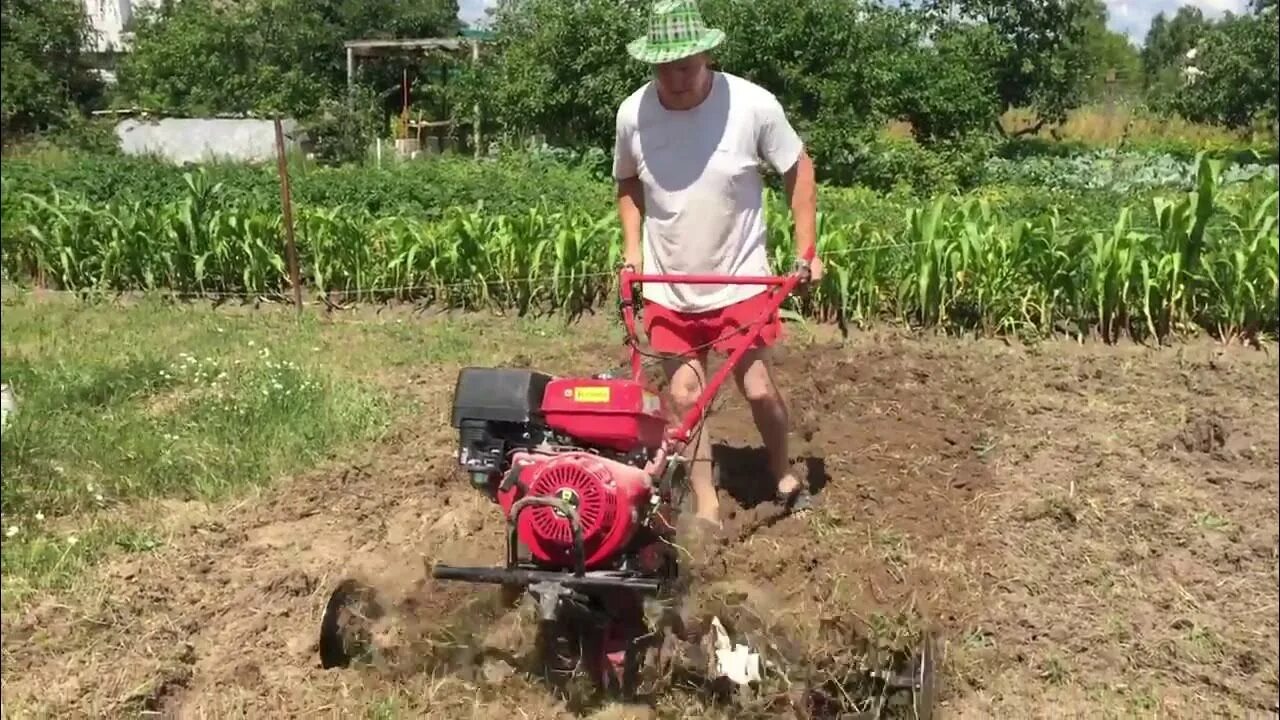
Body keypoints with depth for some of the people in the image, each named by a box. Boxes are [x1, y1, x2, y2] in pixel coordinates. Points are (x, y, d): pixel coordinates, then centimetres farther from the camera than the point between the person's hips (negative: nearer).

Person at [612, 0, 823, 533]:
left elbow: (799, 170, -3)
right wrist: (632, 249, -1)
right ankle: (706, 507, 19)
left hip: (740, 282, -2)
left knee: (758, 388, 2)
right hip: (668, 289, 2)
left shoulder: (753, 105, -17)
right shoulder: (632, 114, -10)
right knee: (685, 397, 5)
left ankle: (784, 473, 31)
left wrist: (806, 251, -6)